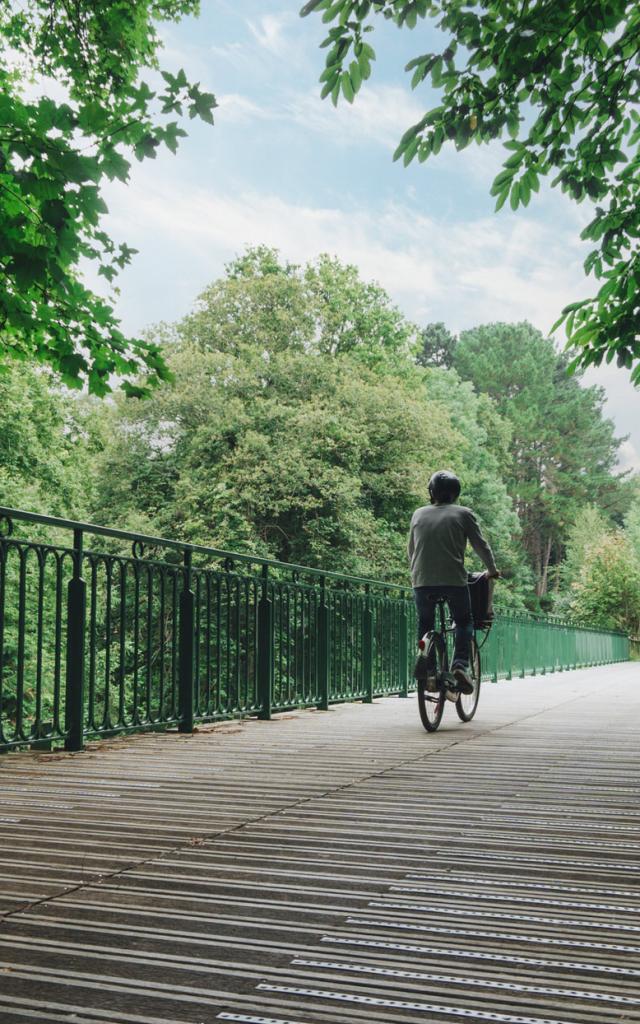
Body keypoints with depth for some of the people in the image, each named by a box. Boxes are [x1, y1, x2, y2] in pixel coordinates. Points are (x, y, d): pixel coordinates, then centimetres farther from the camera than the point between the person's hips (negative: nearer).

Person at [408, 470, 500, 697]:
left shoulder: (418, 514, 13)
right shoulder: (463, 514, 5)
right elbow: (480, 545, 9)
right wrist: (492, 570, 25)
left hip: (422, 581, 2)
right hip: (454, 580, -2)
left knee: (425, 624, 20)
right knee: (464, 622, 17)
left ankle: (425, 657, -3)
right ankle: (460, 665, -2)